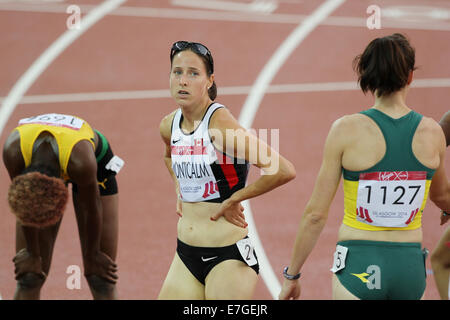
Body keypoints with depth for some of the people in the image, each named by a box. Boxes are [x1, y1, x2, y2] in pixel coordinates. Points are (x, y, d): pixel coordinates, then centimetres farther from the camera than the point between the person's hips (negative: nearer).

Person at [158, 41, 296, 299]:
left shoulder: (221, 124, -17)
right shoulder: (169, 126, 5)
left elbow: (284, 171, -26)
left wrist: (232, 200, -15)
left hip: (229, 258, -7)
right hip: (186, 256, 7)